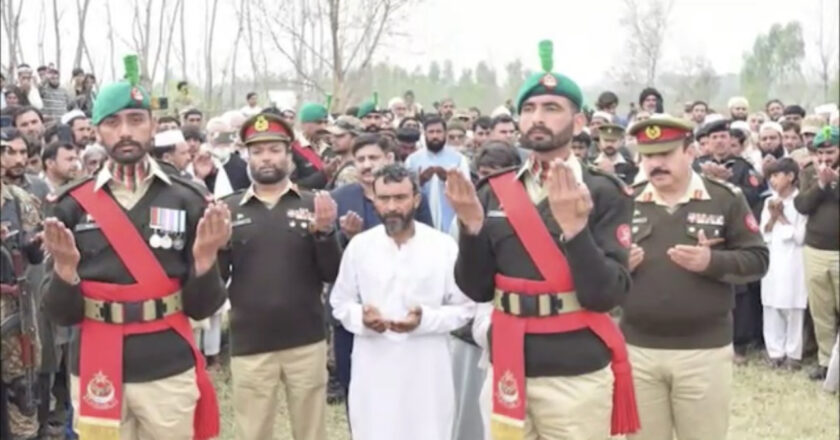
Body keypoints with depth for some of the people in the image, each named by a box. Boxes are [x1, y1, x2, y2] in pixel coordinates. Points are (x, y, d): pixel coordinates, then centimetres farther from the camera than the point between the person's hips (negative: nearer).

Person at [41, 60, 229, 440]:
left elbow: (202, 307, 1)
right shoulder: (72, 206, 0)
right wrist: (65, 269, -17)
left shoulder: (186, 201, -1)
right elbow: (62, 315, 1)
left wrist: (205, 259, -17)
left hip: (170, 372, 0)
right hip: (96, 374, 0)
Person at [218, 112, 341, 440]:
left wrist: (325, 232, -17)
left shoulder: (313, 204, 2)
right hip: (249, 346, 0)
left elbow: (333, 275, -1)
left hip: (306, 342, 0)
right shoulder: (229, 209, 3)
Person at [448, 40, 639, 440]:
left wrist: (574, 226, -25)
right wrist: (472, 226, -11)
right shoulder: (493, 192, 4)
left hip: (577, 375, -3)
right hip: (508, 369, 4)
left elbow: (606, 294, -14)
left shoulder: (603, 193, -6)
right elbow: (476, 289, 3)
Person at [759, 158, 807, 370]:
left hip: (793, 262, -5)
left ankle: (793, 354, 5)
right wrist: (773, 217, -6)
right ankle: (775, 352, 11)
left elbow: (800, 237, -8)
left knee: (793, 309, -2)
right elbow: (763, 235, 9)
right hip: (772, 261, 5)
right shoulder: (769, 202, 11)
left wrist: (782, 216, -6)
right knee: (771, 308, 4)